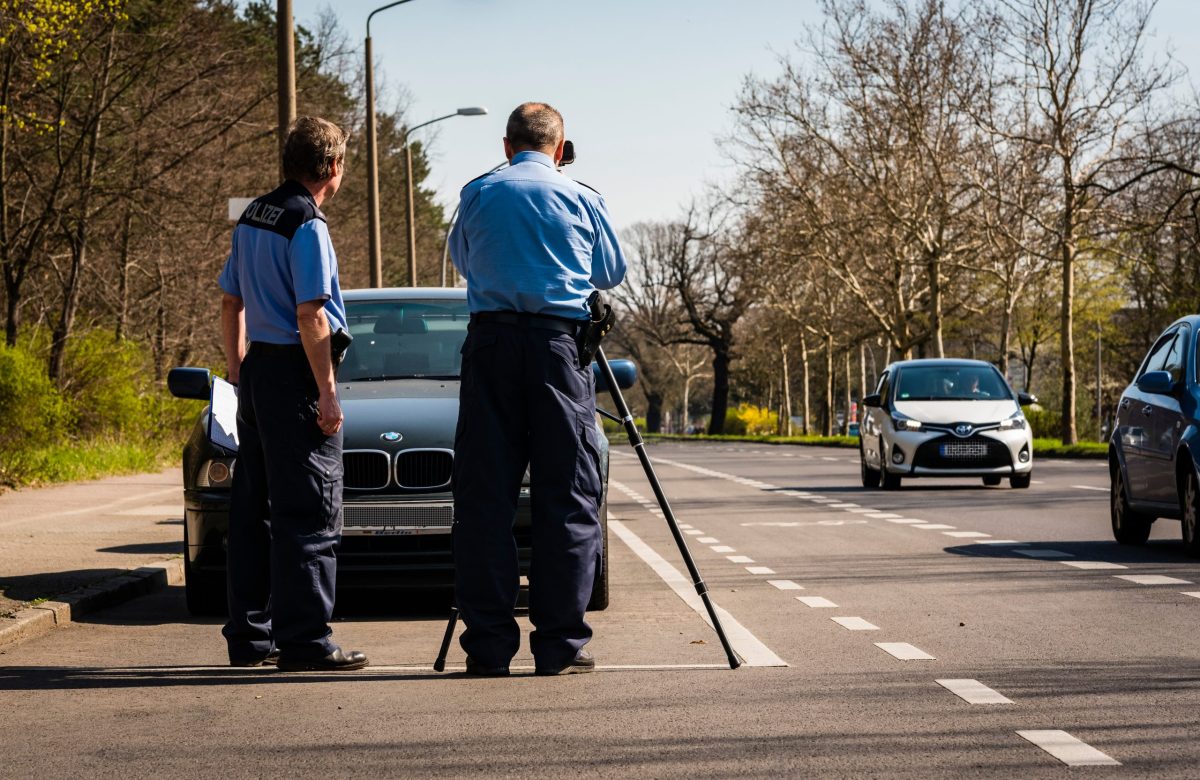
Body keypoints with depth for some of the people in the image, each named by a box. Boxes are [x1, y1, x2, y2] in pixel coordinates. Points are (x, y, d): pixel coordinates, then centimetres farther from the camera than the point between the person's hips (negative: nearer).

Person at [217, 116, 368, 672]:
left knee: (254, 507, 12)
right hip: (294, 369, -9)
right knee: (308, 513, -6)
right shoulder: (307, 225, -14)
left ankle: (249, 635, 16)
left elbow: (231, 303, 18)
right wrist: (327, 392, -16)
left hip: (256, 368, 9)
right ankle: (304, 640, -7)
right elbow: (310, 317, -18)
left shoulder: (252, 218, 12)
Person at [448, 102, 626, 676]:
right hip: (557, 339, -1)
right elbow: (612, 272, 20)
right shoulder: (581, 198, 7)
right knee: (566, 498, 2)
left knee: (482, 496, 4)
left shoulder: (477, 194, 10)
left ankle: (487, 644, 2)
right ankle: (560, 645, -1)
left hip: (489, 340, 2)